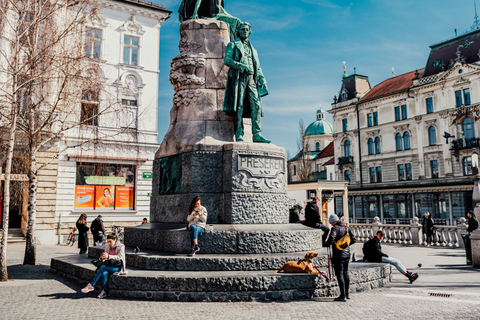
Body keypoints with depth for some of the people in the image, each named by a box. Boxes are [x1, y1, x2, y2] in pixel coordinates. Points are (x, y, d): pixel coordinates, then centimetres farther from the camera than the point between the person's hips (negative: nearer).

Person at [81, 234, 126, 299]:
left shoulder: (121, 246, -4)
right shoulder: (107, 247, 13)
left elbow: (119, 257, -17)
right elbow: (105, 257, 14)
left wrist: (108, 256, -30)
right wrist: (102, 257, -11)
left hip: (118, 267, -5)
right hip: (109, 266, 5)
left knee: (103, 267, -29)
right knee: (104, 273, -31)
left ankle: (91, 285, -24)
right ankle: (104, 292, -28)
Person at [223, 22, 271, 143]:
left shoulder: (253, 49, 30)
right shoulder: (233, 45, 14)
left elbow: (257, 67, 26)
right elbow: (227, 60, -2)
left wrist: (262, 79, 9)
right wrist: (242, 66, -15)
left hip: (251, 79, 5)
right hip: (238, 77, -4)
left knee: (256, 105, -9)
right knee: (239, 106, -11)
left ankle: (257, 135, -12)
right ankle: (239, 134, -12)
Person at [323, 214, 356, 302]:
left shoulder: (335, 228, -14)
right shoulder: (347, 227, 8)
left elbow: (330, 240, -24)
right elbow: (353, 240, 10)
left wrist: (324, 244, -5)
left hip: (338, 255, -7)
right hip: (347, 254, 7)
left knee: (339, 274, -3)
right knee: (345, 273, 16)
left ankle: (343, 295, -3)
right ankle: (347, 294, 23)